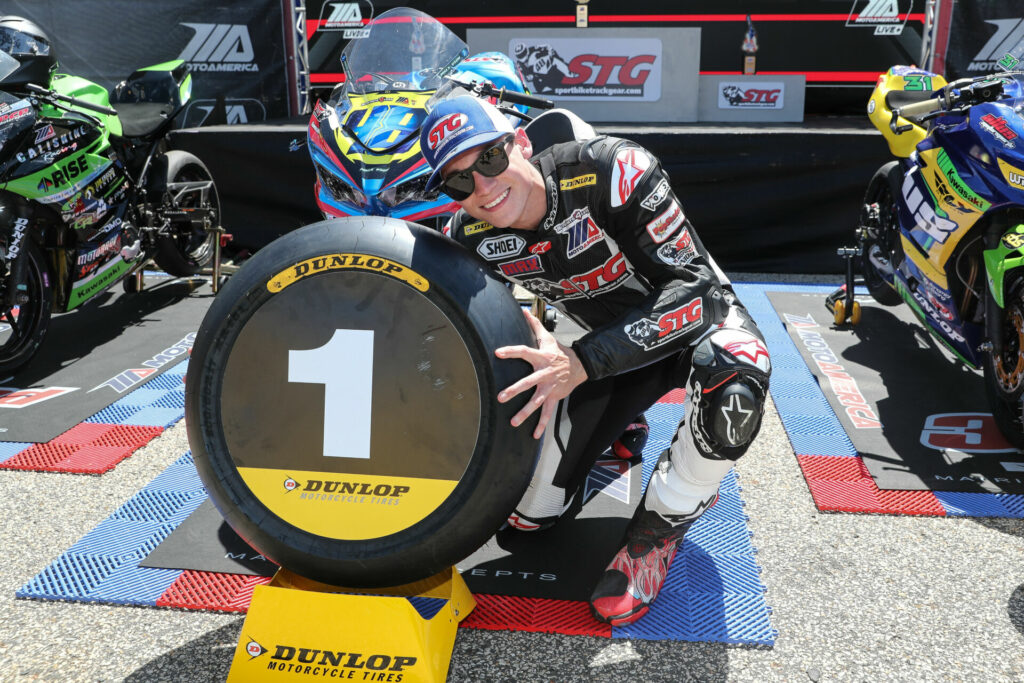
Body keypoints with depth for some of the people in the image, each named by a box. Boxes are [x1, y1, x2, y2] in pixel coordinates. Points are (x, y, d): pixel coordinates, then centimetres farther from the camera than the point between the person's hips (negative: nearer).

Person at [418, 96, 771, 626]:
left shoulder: (613, 170, -32)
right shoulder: (470, 237, -16)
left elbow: (693, 287, -36)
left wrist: (582, 363, -47)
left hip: (704, 318, -4)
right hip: (613, 343, 4)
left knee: (729, 395, -42)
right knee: (530, 513, -1)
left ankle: (657, 529, -13)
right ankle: (620, 432, 27)